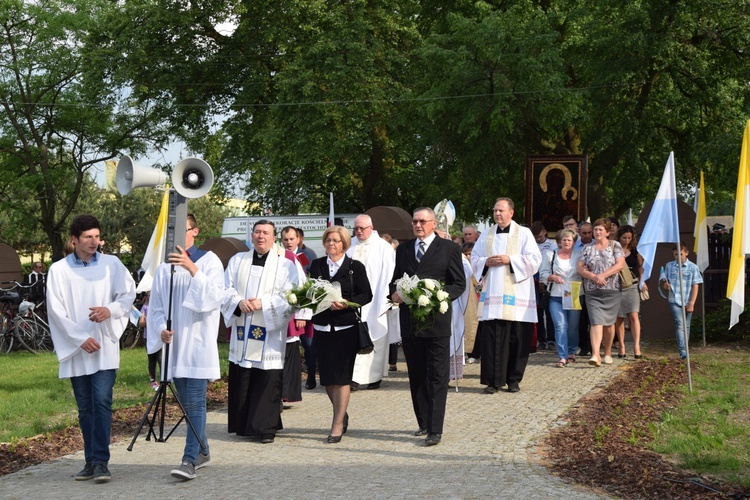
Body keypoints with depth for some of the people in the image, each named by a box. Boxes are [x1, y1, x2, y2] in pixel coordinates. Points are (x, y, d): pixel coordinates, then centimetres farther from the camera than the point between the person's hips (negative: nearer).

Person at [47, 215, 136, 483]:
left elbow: (128, 294, 4)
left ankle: (101, 461, -11)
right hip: (76, 350, 1)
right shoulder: (58, 270, 1)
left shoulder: (111, 264, 3)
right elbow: (55, 310, -2)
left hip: (105, 347, -1)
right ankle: (91, 461, 16)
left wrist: (110, 309, -17)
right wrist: (81, 339, -11)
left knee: (102, 403, -12)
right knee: (85, 408, 8)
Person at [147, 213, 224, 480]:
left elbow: (215, 297, -12)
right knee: (188, 403, 10)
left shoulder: (209, 260, 0)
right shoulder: (164, 268, 11)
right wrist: (161, 329, -8)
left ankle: (190, 459, -16)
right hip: (174, 344, 5)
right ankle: (202, 451, 24)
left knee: (195, 402, -12)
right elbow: (155, 307, 12)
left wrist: (193, 269, -22)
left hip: (198, 343, -5)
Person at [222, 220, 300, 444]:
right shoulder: (237, 261, 13)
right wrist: (239, 302, -12)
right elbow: (226, 289, 8)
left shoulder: (285, 265, 3)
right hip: (242, 333, 3)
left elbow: (290, 297, -5)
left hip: (270, 335, -3)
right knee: (241, 381, 4)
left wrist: (263, 303, -17)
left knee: (268, 382, -5)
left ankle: (266, 428, 0)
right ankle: (244, 426, 14)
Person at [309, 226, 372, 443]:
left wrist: (347, 303, -18)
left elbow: (366, 295, -2)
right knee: (327, 377, 7)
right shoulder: (316, 265, 10)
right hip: (322, 327, 4)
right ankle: (341, 415, 29)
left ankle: (337, 425, 0)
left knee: (341, 376, -5)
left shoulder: (355, 267, 0)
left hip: (346, 328, -4)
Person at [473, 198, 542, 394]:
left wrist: (510, 260, -13)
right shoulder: (486, 235, 15)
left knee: (517, 339, 0)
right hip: (492, 295, 2)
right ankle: (493, 380, -2)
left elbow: (534, 259, -4)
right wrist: (486, 262, -5)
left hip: (516, 296, -2)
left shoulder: (523, 233, 5)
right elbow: (474, 259, 16)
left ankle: (514, 379, 10)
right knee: (491, 337, -4)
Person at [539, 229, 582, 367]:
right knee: (560, 326, -11)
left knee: (573, 327, 8)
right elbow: (543, 274, 7)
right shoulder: (550, 255, 7)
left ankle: (571, 353, 25)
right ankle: (562, 357, -13)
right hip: (556, 296, -1)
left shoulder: (579, 256, 9)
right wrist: (553, 277, -10)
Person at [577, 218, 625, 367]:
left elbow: (620, 264, -6)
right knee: (596, 322, -12)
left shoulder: (615, 246, 7)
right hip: (592, 292, 0)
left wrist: (603, 275, -14)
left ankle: (608, 353, 21)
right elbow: (580, 268, 4)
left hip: (611, 290, 0)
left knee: (609, 323, 5)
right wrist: (594, 277, -13)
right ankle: (595, 355, -21)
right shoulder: (588, 248, 12)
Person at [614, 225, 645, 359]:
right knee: (619, 318, 5)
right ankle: (621, 346, 14)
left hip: (632, 286, 1)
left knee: (634, 315, -11)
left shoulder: (634, 251, 9)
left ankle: (636, 346, -16)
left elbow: (640, 266, 18)